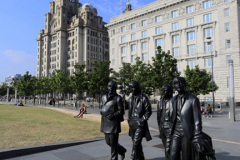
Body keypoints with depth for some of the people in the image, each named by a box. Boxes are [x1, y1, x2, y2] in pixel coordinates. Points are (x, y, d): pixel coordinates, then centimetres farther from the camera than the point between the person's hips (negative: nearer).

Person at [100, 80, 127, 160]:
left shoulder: (118, 98, -7)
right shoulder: (104, 97, 10)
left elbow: (121, 111, -6)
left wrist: (113, 115, -20)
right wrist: (102, 111, -2)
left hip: (114, 122, -6)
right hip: (105, 122, 6)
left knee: (113, 142, 1)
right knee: (108, 141, 15)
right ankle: (122, 151, 37)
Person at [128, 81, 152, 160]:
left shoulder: (143, 98, -9)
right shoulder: (130, 99, 11)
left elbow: (148, 111, -7)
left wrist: (142, 120, -14)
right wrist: (129, 119, 10)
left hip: (140, 124, -7)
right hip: (132, 124, 7)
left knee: (136, 143, -10)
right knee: (136, 143, 17)